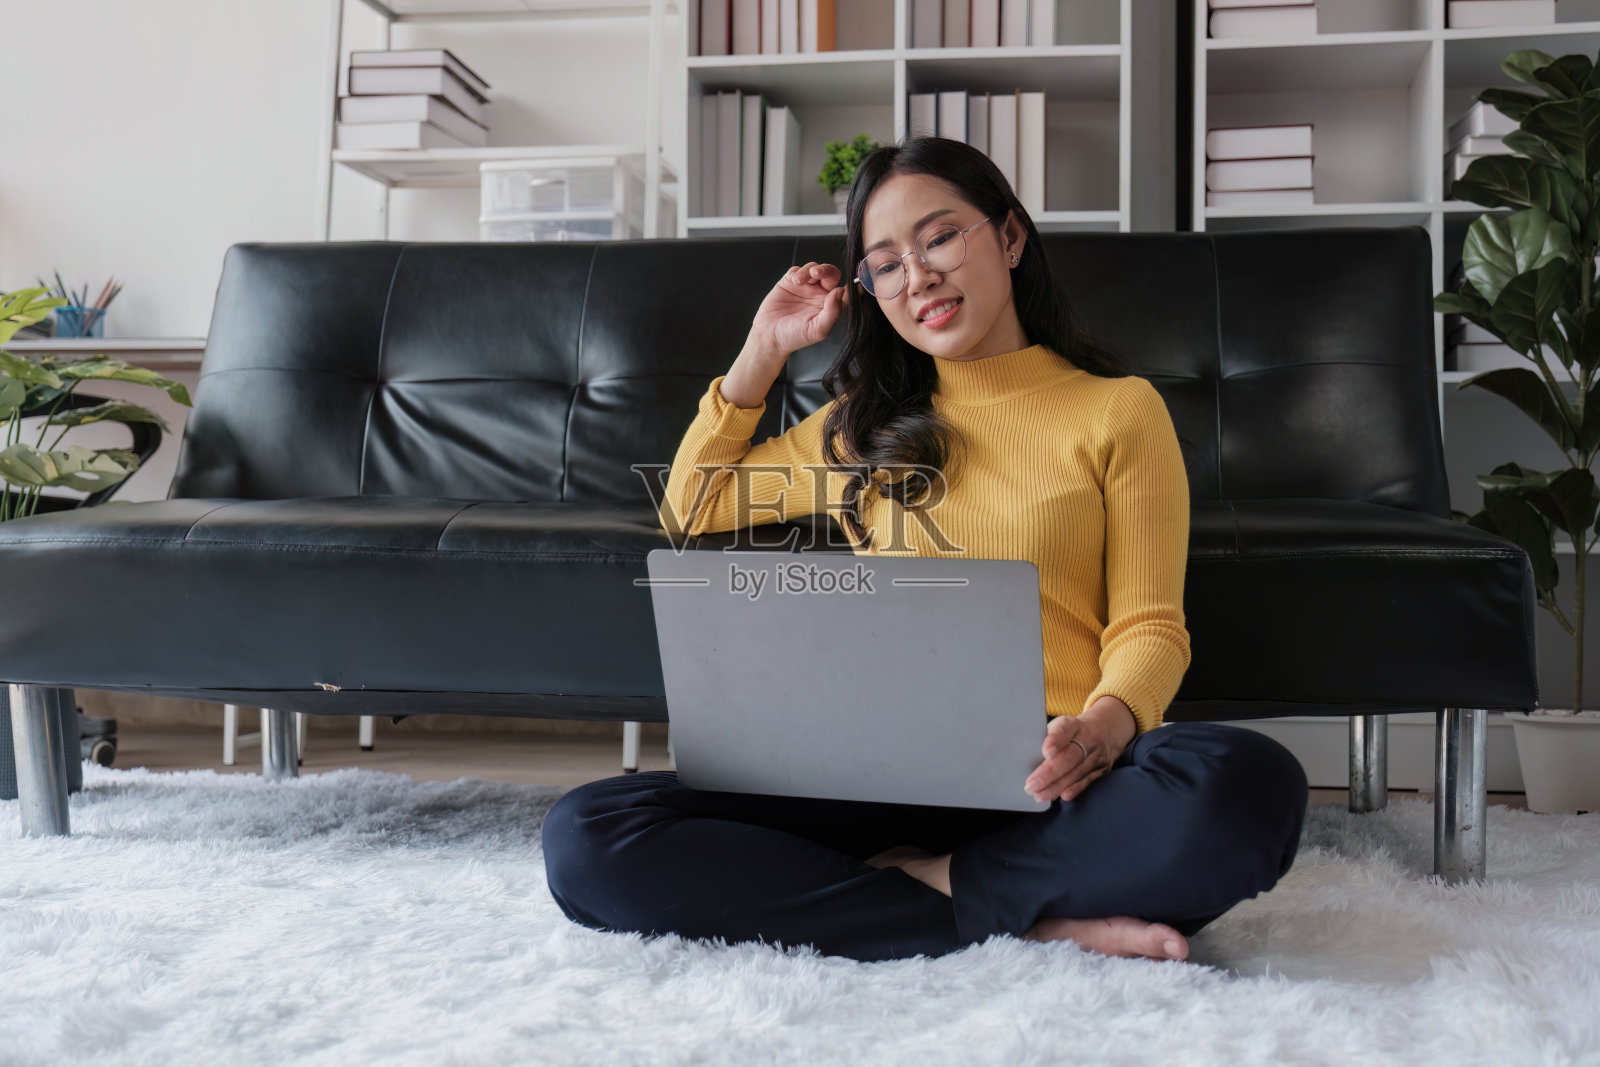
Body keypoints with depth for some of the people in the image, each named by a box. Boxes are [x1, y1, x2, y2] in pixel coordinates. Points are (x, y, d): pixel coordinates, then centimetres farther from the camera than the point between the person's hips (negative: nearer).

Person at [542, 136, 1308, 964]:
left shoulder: (1117, 409, 13)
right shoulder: (863, 427, 25)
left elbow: (1149, 626, 5)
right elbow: (691, 508, 33)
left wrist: (1103, 726, -17)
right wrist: (764, 350, 25)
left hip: (1048, 777, -3)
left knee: (1246, 786, -37)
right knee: (585, 837, -24)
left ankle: (916, 881, -17)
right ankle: (1028, 922, -22)